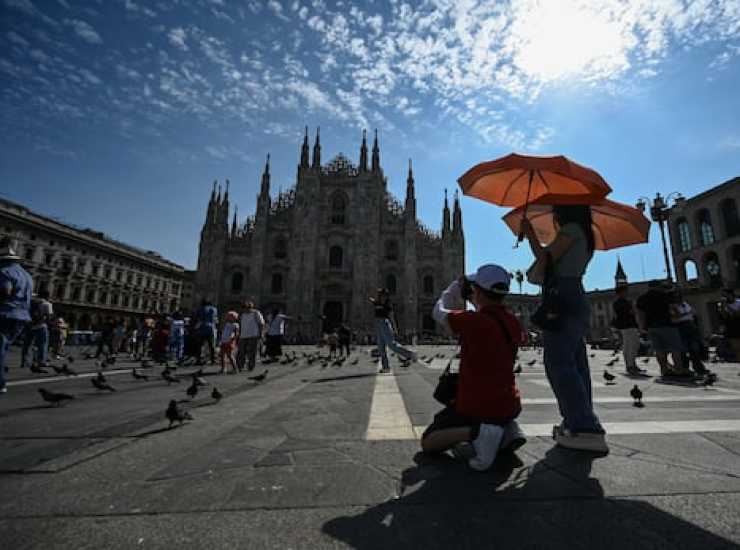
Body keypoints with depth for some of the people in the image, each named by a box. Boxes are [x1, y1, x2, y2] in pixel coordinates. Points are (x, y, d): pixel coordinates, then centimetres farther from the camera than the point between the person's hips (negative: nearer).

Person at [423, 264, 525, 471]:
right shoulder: (514, 323, -2)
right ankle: (508, 428, 12)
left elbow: (439, 313, -3)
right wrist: (478, 304, 21)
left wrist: (455, 288, 12)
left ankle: (474, 432, -15)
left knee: (427, 443, 9)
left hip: (473, 408, -6)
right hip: (510, 406, 6)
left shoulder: (471, 320, -22)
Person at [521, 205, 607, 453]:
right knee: (574, 364, 10)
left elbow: (545, 258, -12)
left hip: (563, 298, -10)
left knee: (559, 363, -13)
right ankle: (579, 423, 16)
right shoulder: (583, 234, 24)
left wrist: (529, 232, 0)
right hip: (577, 299, 10)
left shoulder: (571, 229, -4)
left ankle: (587, 430, -15)